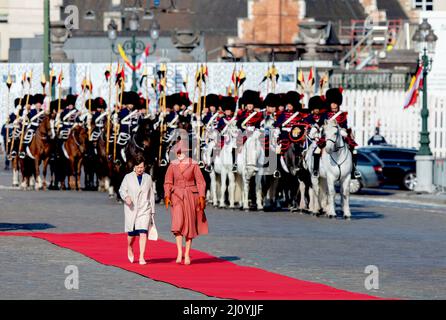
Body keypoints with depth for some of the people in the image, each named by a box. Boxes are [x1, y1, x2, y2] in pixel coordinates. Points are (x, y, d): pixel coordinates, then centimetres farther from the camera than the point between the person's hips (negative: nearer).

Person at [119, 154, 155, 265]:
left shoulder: (148, 178, 7)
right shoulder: (128, 177, 2)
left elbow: (151, 194, 12)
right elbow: (122, 190, 1)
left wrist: (152, 210, 13)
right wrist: (126, 197, -22)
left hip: (144, 210, 0)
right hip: (131, 209, 0)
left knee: (143, 233, -12)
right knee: (131, 233, 6)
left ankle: (141, 257, -11)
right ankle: (130, 248, 39)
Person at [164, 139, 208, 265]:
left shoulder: (193, 164, -4)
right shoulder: (172, 165, 3)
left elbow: (200, 182, -4)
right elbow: (168, 182, 5)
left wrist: (201, 197, -14)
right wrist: (167, 196, -9)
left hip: (190, 197, -1)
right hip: (177, 196, 1)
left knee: (189, 225, 4)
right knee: (177, 223, -16)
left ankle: (187, 254, 14)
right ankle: (179, 253, -17)